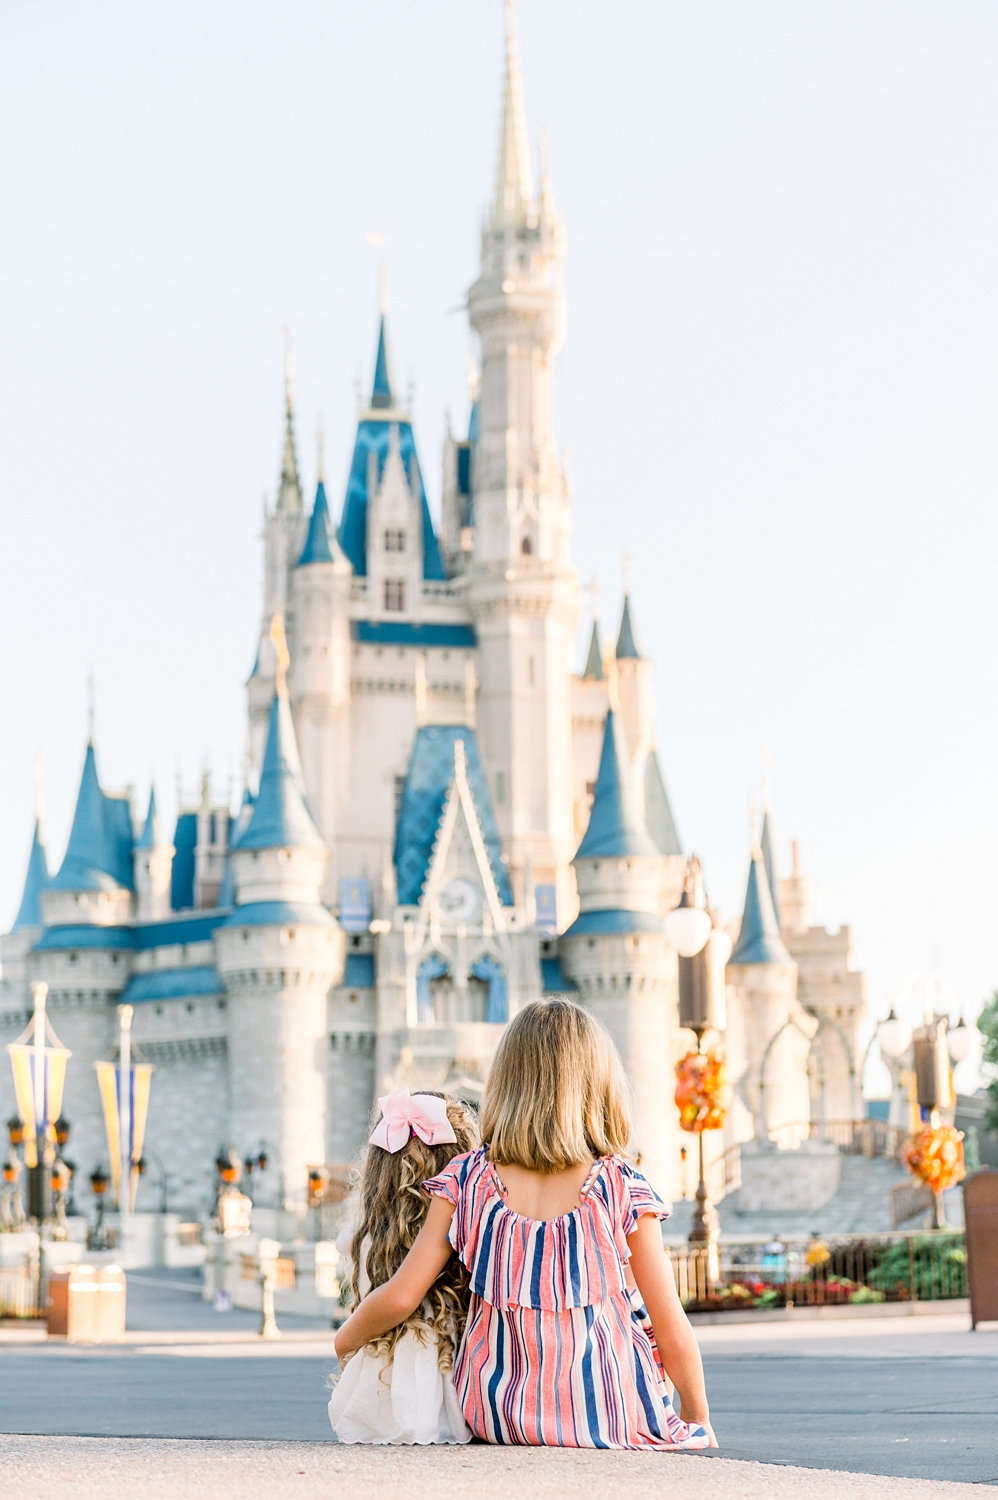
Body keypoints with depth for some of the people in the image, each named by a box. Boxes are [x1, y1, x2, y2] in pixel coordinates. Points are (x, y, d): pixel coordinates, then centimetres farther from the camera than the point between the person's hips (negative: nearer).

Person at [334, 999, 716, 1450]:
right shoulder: (623, 1191, -7)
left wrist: (343, 1344, 17)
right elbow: (672, 1332, -3)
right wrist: (699, 1424, 13)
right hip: (615, 1425, -3)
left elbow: (398, 1298, -5)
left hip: (498, 1422, 3)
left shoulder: (467, 1181, -3)